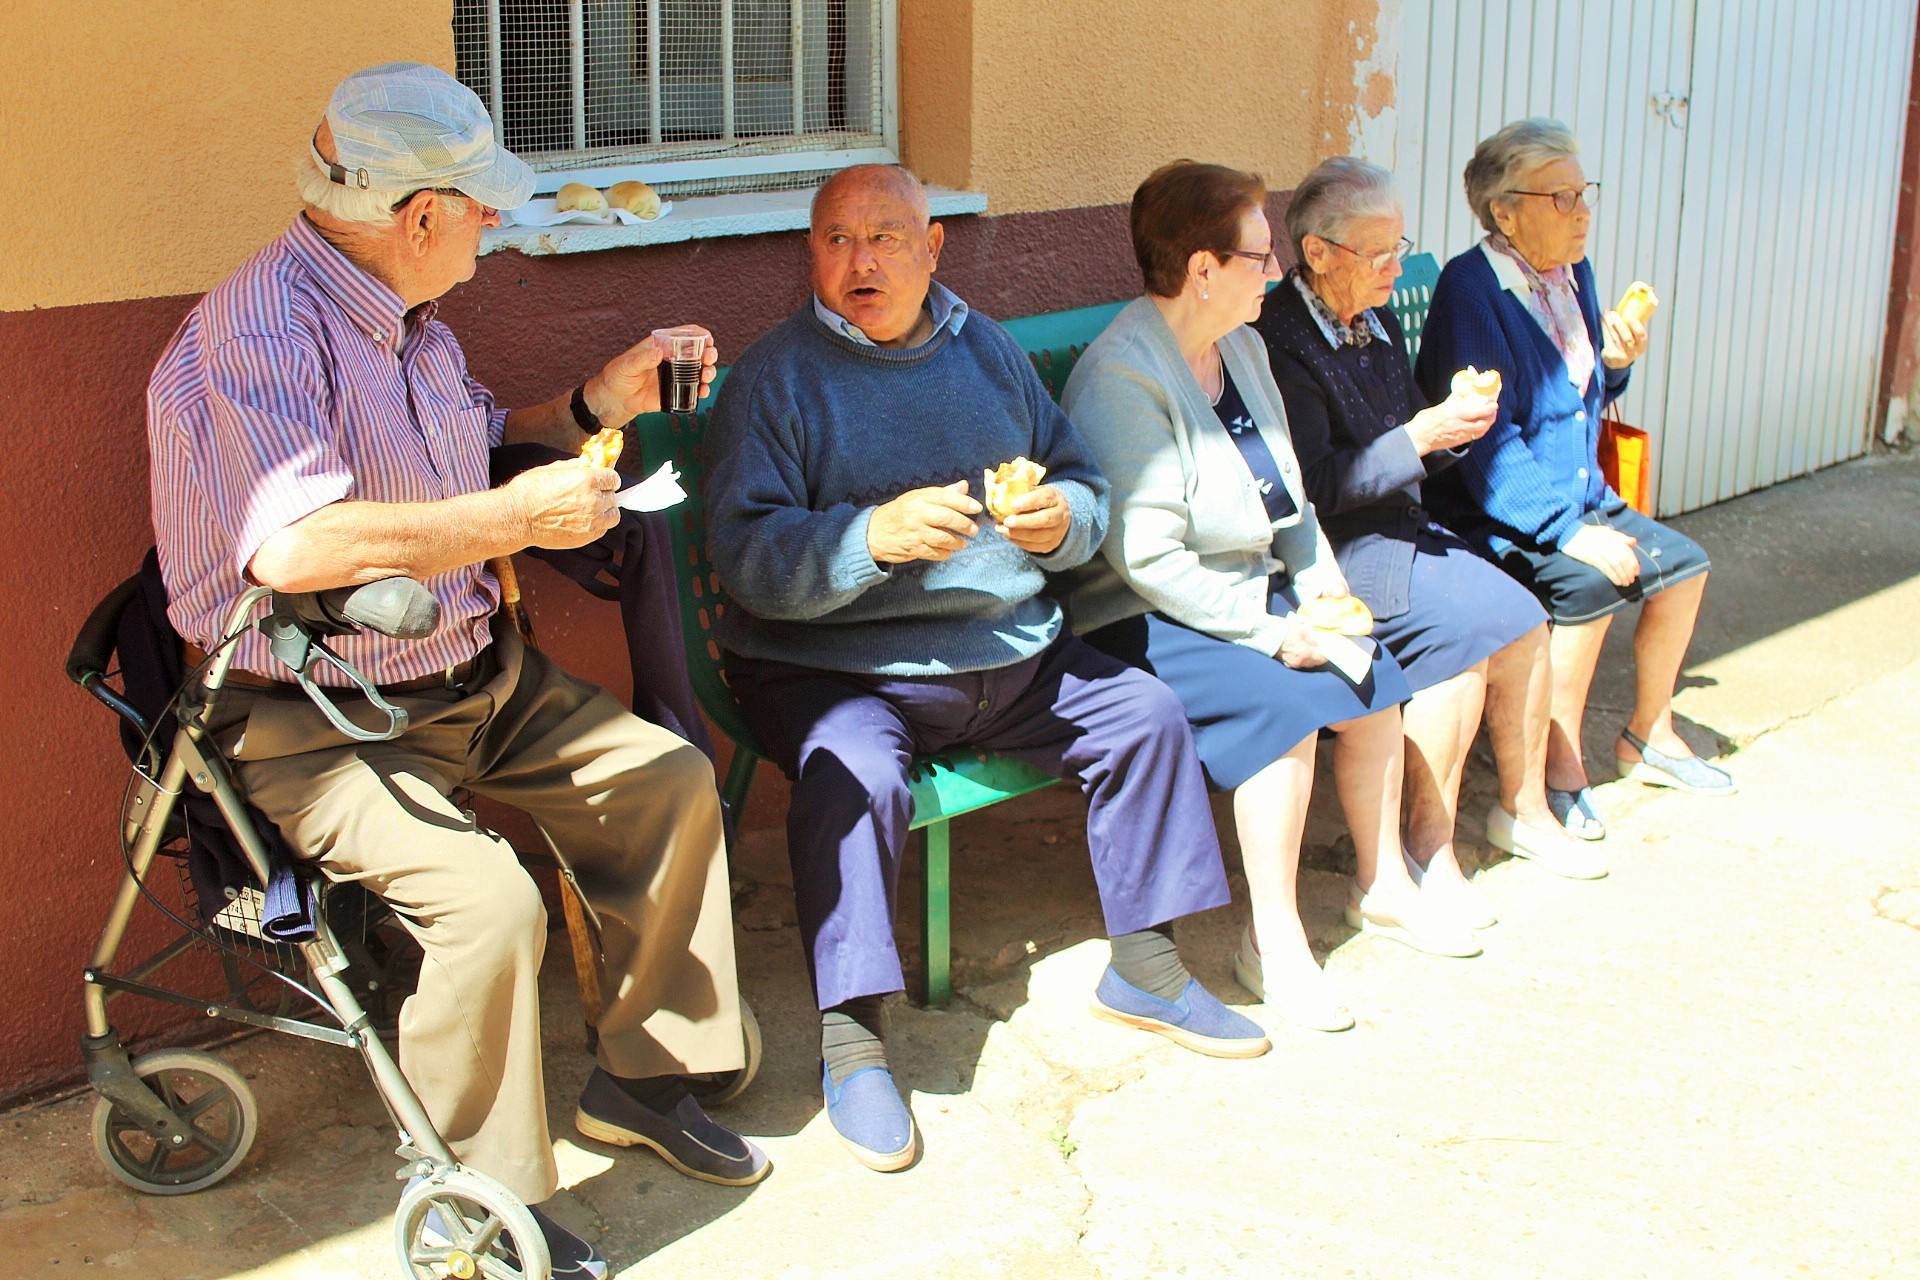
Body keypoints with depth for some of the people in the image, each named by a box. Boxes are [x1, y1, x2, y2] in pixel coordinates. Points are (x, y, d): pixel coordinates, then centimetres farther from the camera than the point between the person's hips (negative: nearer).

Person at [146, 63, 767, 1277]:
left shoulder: (408, 317, 9)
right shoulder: (254, 338, -23)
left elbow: (476, 441, 29)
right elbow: (294, 547, -40)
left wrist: (592, 406, 10)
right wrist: (522, 516, -32)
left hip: (473, 676, 10)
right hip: (314, 726, -9)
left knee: (673, 778, 4)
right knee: (488, 898, -28)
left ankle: (641, 1074, 19)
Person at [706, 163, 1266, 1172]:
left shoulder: (988, 350, 13)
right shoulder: (775, 377, -5)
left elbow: (1084, 482, 15)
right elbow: (746, 556, -16)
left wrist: (1060, 520, -10)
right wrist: (876, 536, -32)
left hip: (1010, 654, 6)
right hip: (831, 670, -6)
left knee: (1146, 713, -2)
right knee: (854, 776, -33)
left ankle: (1144, 971, 14)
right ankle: (851, 1044, -21)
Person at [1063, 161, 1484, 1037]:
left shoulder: (1242, 347, 10)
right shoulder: (1122, 376, -20)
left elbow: (1286, 492, 19)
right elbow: (1149, 557, -25)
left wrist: (1319, 576, 1)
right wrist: (1271, 630, -24)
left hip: (1247, 589, 9)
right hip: (1142, 619, -9)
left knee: (1372, 671, -7)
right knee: (1284, 696, -28)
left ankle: (1382, 883, 14)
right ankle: (1273, 944, -17)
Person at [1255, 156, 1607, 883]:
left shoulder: (1379, 323, 13)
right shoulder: (1277, 343, -15)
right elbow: (1313, 487, -19)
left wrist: (1455, 425, -2)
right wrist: (1419, 437, -20)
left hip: (1402, 525, 8)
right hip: (1332, 548, -8)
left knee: (1523, 620, -10)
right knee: (1467, 630, -23)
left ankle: (1523, 808, 8)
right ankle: (1427, 848, -11)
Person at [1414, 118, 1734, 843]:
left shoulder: (1572, 274, 9)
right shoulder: (1471, 287, -17)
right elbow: (1485, 439, -24)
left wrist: (1615, 363, -1)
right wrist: (1570, 531, -30)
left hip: (1579, 501, 9)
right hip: (1493, 516, -9)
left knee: (1682, 563, 2)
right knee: (1591, 583, -29)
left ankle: (1647, 734, 21)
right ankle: (1560, 773, -15)